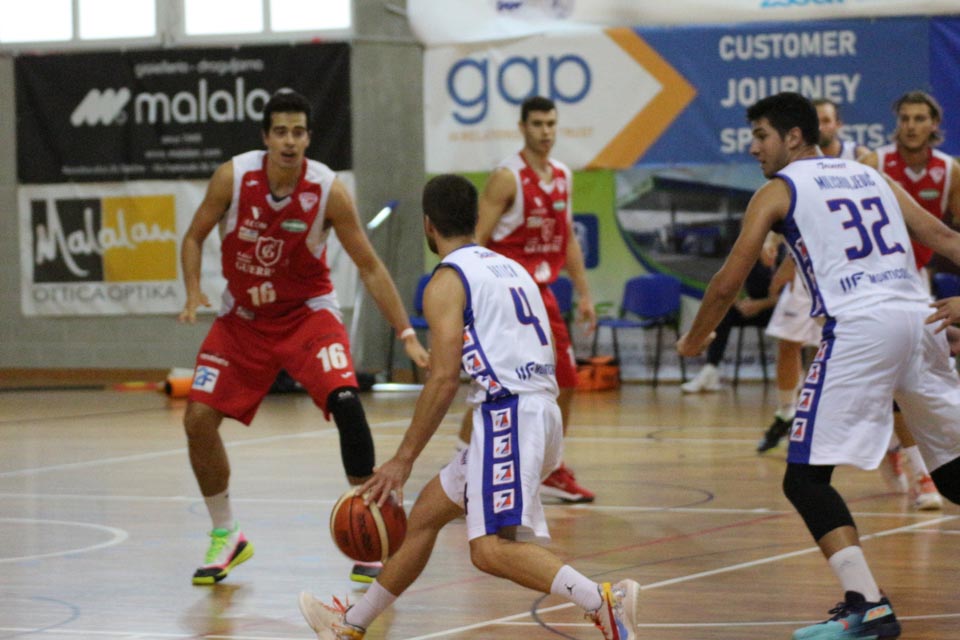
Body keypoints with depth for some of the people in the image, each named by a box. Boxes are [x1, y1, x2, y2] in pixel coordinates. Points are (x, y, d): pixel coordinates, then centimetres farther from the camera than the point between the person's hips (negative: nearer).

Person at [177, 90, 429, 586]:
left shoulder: (329, 191, -19)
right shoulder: (233, 177, -17)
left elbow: (369, 267, -11)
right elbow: (194, 237, -2)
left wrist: (406, 334, -15)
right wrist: (194, 293, -20)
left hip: (307, 312, -2)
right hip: (243, 317, 2)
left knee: (345, 401, -25)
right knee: (198, 419, -6)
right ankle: (226, 537, 17)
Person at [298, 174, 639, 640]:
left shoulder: (448, 279, -4)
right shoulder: (511, 268, 22)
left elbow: (445, 378, -13)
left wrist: (404, 459, -8)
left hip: (507, 413, -9)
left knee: (491, 548, -18)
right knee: (426, 511, 20)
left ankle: (605, 601, -34)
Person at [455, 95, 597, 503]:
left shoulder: (563, 177, 10)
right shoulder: (507, 178, -13)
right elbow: (477, 240, -16)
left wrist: (583, 294, 15)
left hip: (540, 292, 7)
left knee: (565, 381, 10)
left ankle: (552, 471, 24)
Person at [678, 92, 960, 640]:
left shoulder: (778, 190, 10)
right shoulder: (872, 176, 24)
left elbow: (729, 284, 9)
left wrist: (694, 340, 24)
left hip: (860, 327, -6)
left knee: (806, 478, -2)